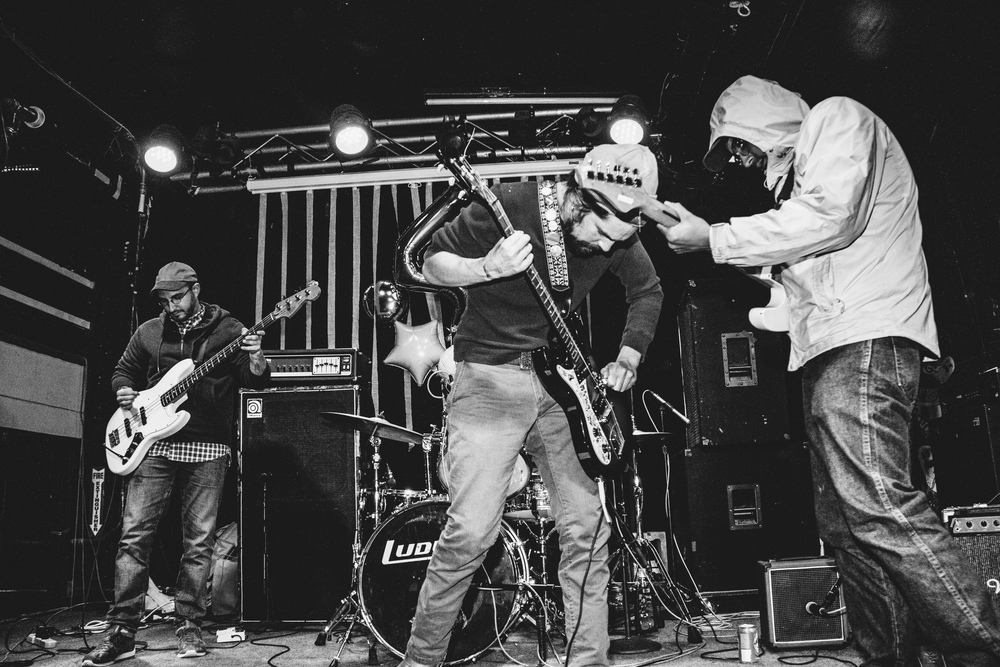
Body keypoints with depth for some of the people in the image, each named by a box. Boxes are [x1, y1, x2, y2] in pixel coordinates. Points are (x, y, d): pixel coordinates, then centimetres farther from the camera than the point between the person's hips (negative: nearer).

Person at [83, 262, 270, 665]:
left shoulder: (228, 330, 2)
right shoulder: (148, 332, 11)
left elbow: (255, 381, -3)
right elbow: (122, 372, 23)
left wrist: (256, 363, -26)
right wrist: (124, 391, 1)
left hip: (207, 448, -2)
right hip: (152, 442, 3)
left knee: (198, 541, 0)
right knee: (134, 534, -2)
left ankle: (189, 627, 12)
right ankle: (122, 632, 6)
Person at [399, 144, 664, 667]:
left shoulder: (618, 234, 0)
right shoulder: (511, 204, -15)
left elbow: (648, 291, 18)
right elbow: (433, 262, -6)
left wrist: (627, 358, 4)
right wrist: (488, 268, -26)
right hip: (490, 375, -5)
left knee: (587, 530, 1)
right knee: (472, 532, -12)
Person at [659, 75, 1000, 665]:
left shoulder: (837, 117, 6)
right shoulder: (797, 169, 32)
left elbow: (829, 216, -13)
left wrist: (714, 238, -7)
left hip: (865, 340, -10)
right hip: (830, 350, 10)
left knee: (877, 505, -22)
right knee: (845, 522, 5)